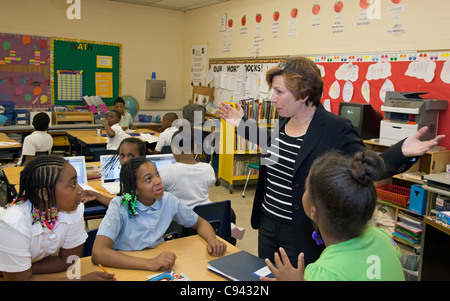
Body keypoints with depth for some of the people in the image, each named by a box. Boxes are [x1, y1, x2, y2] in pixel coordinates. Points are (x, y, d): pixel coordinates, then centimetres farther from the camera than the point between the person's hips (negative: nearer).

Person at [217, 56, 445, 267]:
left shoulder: (336, 129, -19)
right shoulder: (284, 121, 2)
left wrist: (402, 152, -33)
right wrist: (243, 125, 23)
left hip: (304, 236, -7)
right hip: (267, 223, 7)